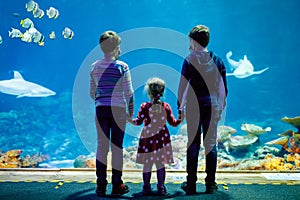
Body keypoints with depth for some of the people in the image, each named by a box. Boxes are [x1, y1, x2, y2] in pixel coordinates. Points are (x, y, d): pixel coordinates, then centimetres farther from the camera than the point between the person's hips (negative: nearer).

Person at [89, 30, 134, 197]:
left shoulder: (94, 67, 5)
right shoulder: (122, 67, -6)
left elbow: (92, 92, 10)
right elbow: (128, 92, -6)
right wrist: (131, 110, 6)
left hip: (101, 109, 3)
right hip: (118, 109, -3)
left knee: (102, 146, 9)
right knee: (117, 147, 4)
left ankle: (100, 186, 14)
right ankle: (117, 186, 13)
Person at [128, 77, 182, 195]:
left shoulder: (144, 107, -8)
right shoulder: (166, 106, -1)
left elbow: (138, 121, -4)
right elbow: (173, 123, 2)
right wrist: (181, 119, 19)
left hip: (147, 138, -1)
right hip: (162, 138, 2)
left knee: (147, 164, 7)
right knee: (160, 163, 8)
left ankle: (146, 188, 15)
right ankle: (161, 187, 12)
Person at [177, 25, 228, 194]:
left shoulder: (189, 60, -3)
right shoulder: (217, 60, 6)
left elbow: (182, 86, -5)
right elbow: (223, 88, 7)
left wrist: (180, 106, 3)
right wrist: (221, 107, 16)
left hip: (193, 106, -2)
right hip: (212, 106, 2)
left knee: (193, 144, 3)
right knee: (211, 144, 7)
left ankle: (191, 183, 10)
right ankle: (211, 183, 12)